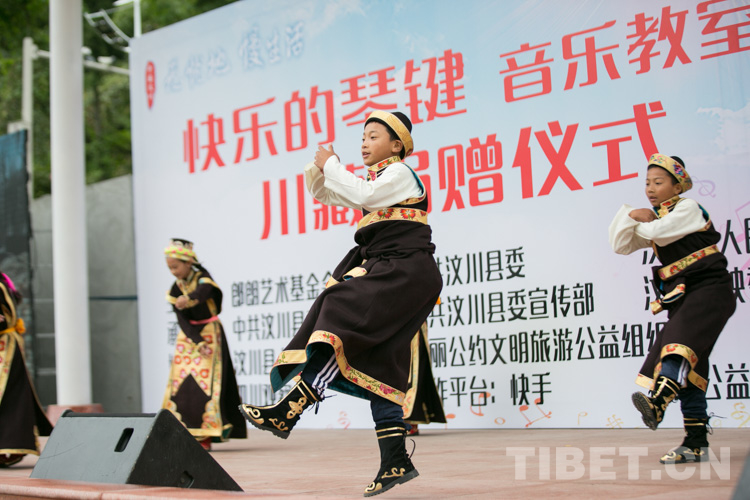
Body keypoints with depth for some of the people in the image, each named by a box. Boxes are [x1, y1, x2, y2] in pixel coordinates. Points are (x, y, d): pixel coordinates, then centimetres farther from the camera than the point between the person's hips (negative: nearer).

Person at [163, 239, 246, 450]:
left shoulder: (203, 279, -13)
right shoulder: (175, 290, -1)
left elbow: (203, 292, -38)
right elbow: (182, 320, -8)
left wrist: (188, 299, -60)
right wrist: (197, 343, -21)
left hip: (210, 334, -5)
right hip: (189, 338, 5)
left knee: (205, 383, -11)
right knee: (181, 383, 0)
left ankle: (205, 436, -10)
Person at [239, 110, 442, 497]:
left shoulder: (400, 174, 0)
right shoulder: (374, 180, 26)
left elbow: (364, 196, -19)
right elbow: (322, 193, 28)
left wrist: (332, 166, -8)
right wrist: (319, 168, 9)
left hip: (405, 271, -9)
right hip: (384, 273, 9)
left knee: (342, 312, -27)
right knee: (376, 364, 1)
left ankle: (289, 410, -38)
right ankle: (396, 462, 0)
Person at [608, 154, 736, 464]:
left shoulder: (688, 209, -3)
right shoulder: (656, 217, 19)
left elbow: (656, 233, -19)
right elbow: (621, 245, 12)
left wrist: (642, 222, 3)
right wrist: (630, 216, -4)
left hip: (709, 290, -8)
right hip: (682, 298, 8)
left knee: (682, 343, -32)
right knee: (687, 370, 1)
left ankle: (658, 403, -55)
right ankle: (695, 444, 0)